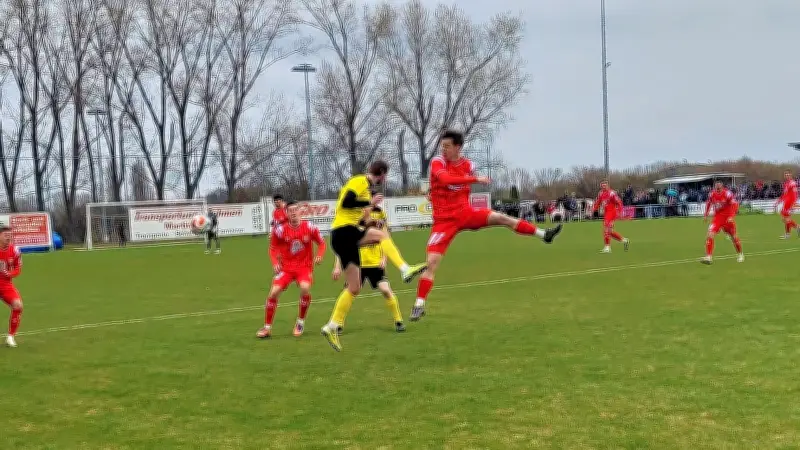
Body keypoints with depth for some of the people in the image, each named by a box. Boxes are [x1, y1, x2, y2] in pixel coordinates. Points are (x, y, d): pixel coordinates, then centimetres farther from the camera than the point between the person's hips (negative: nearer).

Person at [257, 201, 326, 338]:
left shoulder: (309, 227, -8)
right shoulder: (280, 230, -8)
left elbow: (321, 243, 5)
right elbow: (273, 248, 6)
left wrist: (319, 256, -12)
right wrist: (275, 263, -10)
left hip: (305, 266, -1)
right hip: (286, 267, 1)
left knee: (305, 288, -29)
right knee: (273, 292, -14)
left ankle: (300, 322, -5)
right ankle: (267, 327, 3)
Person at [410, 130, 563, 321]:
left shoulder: (468, 165, 1)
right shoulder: (437, 162, -14)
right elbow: (446, 179, -35)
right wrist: (475, 179, -38)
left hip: (465, 212, 4)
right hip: (444, 220, -4)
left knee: (502, 218, -8)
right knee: (431, 262, -9)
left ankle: (543, 234, 4)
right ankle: (419, 305, -2)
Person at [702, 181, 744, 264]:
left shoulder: (727, 194, -18)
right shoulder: (712, 194, -4)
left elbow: (735, 205, -19)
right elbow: (708, 203, 14)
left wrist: (732, 217, -29)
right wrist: (706, 215, 9)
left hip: (728, 218, -3)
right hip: (717, 218, 3)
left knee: (734, 237, 11)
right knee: (710, 235, -16)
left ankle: (740, 254, 36)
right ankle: (708, 257, -14)